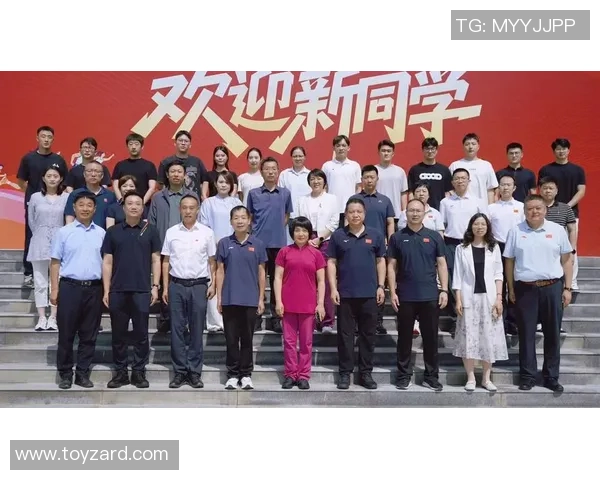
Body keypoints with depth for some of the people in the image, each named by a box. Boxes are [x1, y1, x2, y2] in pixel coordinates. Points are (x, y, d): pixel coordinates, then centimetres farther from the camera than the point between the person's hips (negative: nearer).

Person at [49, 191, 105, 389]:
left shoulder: (102, 233, 8)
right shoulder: (64, 232, 2)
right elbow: (55, 262, 2)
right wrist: (54, 289, -4)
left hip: (94, 288, 2)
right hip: (70, 286, -2)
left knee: (89, 335, 7)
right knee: (66, 334, 4)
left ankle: (82, 373, 18)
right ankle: (65, 374, 16)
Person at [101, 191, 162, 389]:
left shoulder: (150, 230, 5)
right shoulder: (113, 231, 7)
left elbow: (156, 260, 5)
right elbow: (107, 262, 6)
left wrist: (155, 286, -3)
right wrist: (106, 290, 1)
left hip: (142, 290, -1)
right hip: (117, 290, 1)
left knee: (141, 334, 4)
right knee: (118, 334, 7)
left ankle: (139, 372, 14)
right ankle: (120, 372, 18)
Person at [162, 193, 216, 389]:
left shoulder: (206, 232, 3)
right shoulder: (171, 232, 6)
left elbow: (212, 261, 6)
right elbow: (166, 261, 8)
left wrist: (212, 284, -2)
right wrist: (165, 287, 3)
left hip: (199, 285, -1)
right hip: (176, 285, 1)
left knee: (197, 331, 4)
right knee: (176, 330, 4)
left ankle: (195, 372, 12)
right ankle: (179, 371, 13)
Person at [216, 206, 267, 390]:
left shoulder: (257, 244, 2)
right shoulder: (224, 243, 2)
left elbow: (261, 272, 5)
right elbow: (220, 271, 4)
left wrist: (261, 299, 1)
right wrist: (219, 297, -1)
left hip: (250, 300, 0)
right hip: (229, 299, 0)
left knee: (247, 338, 8)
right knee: (231, 339, 7)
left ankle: (246, 374, 18)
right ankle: (232, 374, 17)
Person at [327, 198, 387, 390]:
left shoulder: (376, 235, 4)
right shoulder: (338, 235, 1)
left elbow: (381, 261, 8)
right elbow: (331, 263, 2)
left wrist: (381, 286, 1)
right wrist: (333, 288, -6)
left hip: (369, 293, 1)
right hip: (345, 293, -1)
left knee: (368, 334, 7)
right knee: (345, 334, 5)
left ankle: (366, 372, 17)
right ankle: (345, 373, 14)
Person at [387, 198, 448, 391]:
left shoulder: (434, 236, 4)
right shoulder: (397, 237, 3)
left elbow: (441, 264, 5)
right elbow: (392, 266, 3)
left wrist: (444, 290, -3)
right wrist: (392, 292, -5)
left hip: (430, 296, 1)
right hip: (405, 296, 0)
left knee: (431, 337, 7)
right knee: (404, 337, 8)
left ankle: (431, 376, 18)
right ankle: (403, 375, 18)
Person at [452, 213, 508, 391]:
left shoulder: (494, 247, 8)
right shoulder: (462, 248, 4)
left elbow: (498, 274, 5)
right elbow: (458, 276, 2)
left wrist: (499, 298, -3)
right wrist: (458, 300, -6)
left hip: (489, 297, 1)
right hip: (469, 298, -1)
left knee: (490, 338, 2)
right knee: (468, 338, -1)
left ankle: (486, 378, 13)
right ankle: (470, 378, 9)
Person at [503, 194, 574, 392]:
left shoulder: (557, 230, 4)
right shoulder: (515, 231, 3)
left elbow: (567, 260, 6)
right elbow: (509, 262, 6)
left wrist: (567, 288, 1)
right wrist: (511, 289, 3)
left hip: (552, 288, 1)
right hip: (525, 289, 0)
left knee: (552, 334, 7)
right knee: (526, 334, 5)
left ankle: (551, 376, 18)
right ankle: (528, 376, 15)